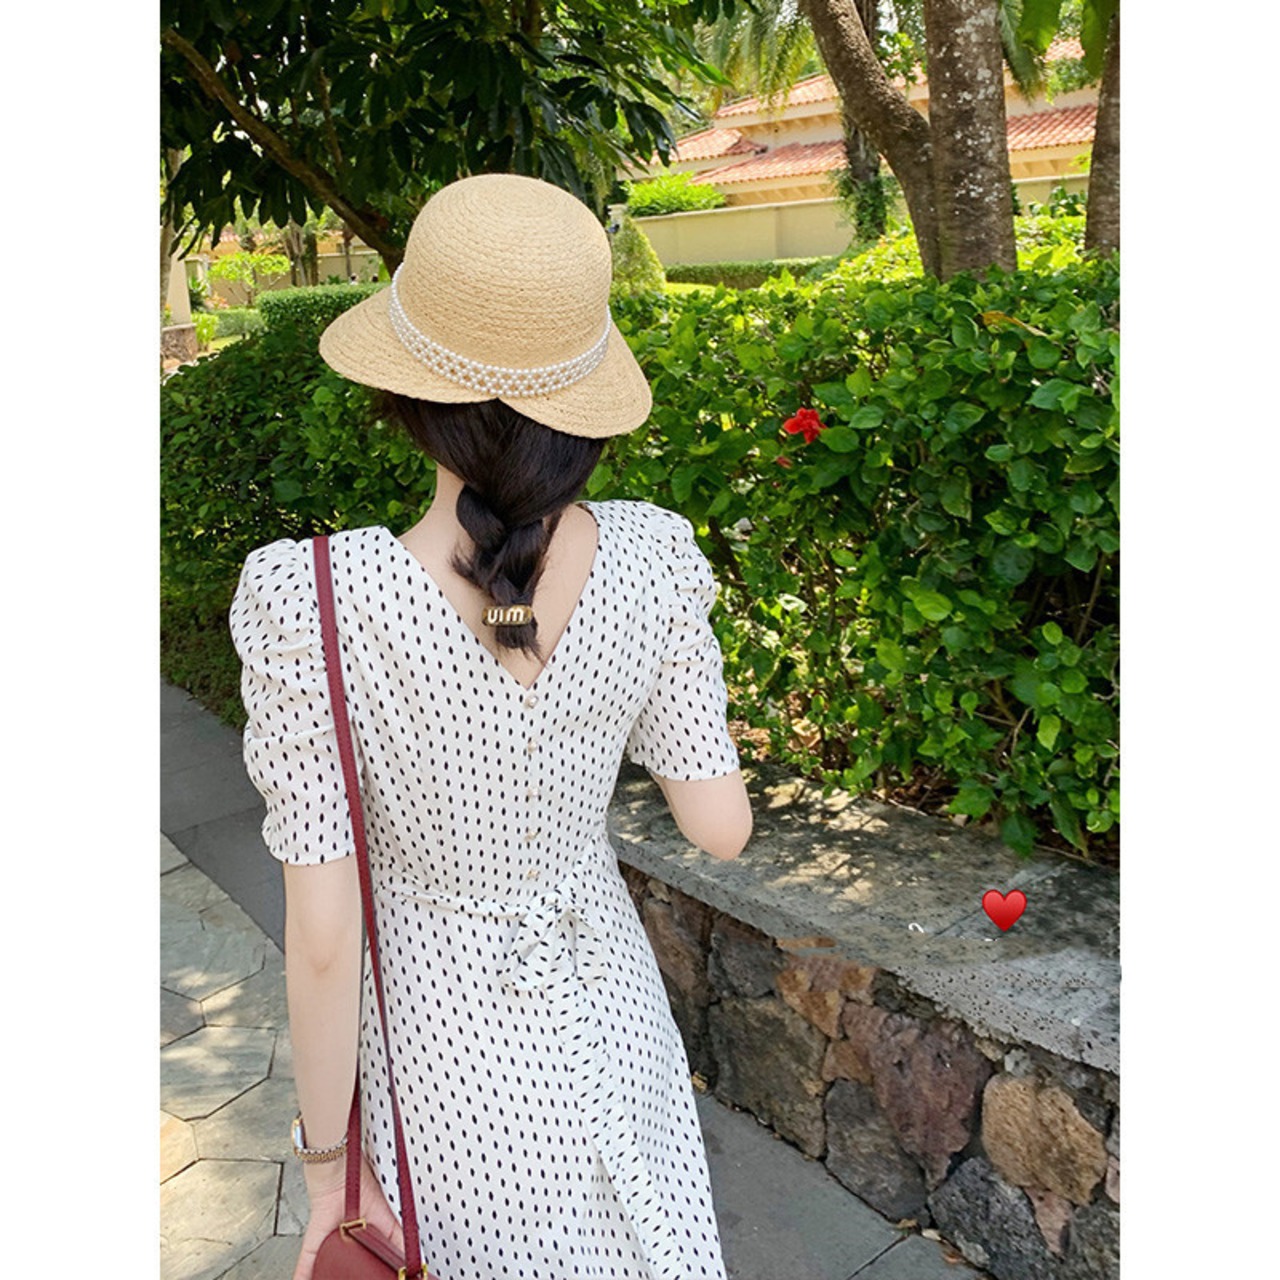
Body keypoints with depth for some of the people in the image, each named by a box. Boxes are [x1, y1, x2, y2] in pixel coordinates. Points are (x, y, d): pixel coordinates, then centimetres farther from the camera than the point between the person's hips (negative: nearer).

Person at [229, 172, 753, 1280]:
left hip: (437, 1034, -2)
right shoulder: (652, 558, -23)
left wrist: (327, 1159, -7)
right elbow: (722, 826, -12)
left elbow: (322, 938, -24)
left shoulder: (311, 607, -32)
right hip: (606, 1012, 3)